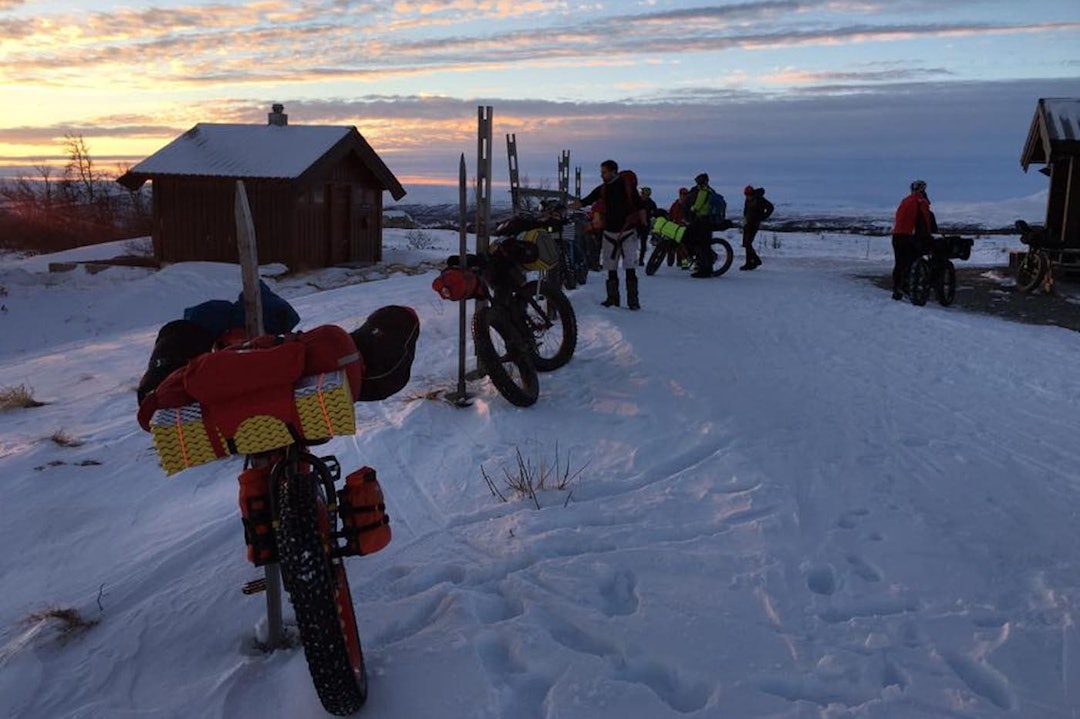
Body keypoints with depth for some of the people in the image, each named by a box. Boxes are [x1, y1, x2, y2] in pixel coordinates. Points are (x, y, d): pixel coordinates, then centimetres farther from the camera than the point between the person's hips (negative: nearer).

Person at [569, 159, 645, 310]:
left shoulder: (627, 185, -4)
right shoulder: (602, 189, 6)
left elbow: (640, 206, -3)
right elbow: (583, 202, 4)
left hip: (628, 231, -4)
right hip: (609, 232, 4)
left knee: (630, 268, -9)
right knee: (611, 268, 6)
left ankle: (633, 299, -6)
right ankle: (612, 298, 14)